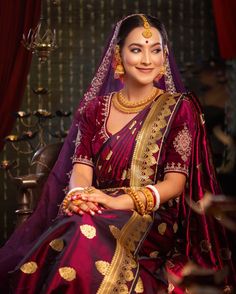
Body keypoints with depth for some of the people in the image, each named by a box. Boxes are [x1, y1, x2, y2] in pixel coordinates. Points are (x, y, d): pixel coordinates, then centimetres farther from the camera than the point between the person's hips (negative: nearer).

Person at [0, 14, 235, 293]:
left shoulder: (179, 108, 6)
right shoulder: (95, 108, 16)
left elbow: (176, 182, -3)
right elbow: (81, 167, 6)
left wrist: (118, 202, -19)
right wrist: (79, 194, -20)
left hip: (153, 220, -2)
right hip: (94, 212, 3)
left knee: (88, 233, -36)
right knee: (69, 232, -35)